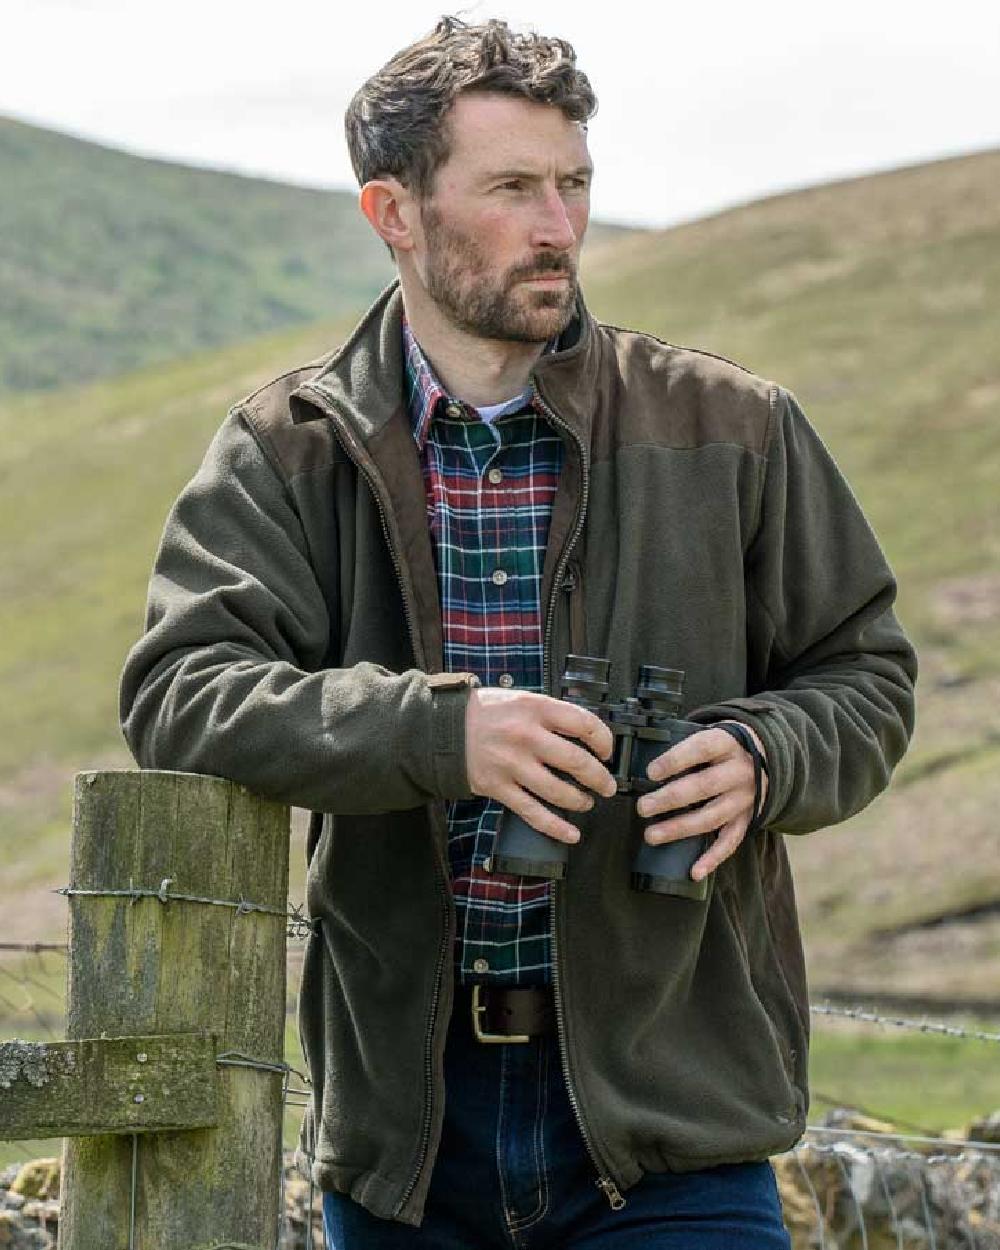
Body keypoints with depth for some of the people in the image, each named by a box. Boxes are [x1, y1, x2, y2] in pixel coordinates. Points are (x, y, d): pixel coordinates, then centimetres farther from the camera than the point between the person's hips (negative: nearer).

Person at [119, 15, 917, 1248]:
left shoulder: (731, 431, 4)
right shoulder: (288, 449, 2)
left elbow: (863, 674, 11)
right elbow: (180, 692, -11)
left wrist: (760, 757, -12)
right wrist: (439, 730, -26)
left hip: (666, 1104, -1)